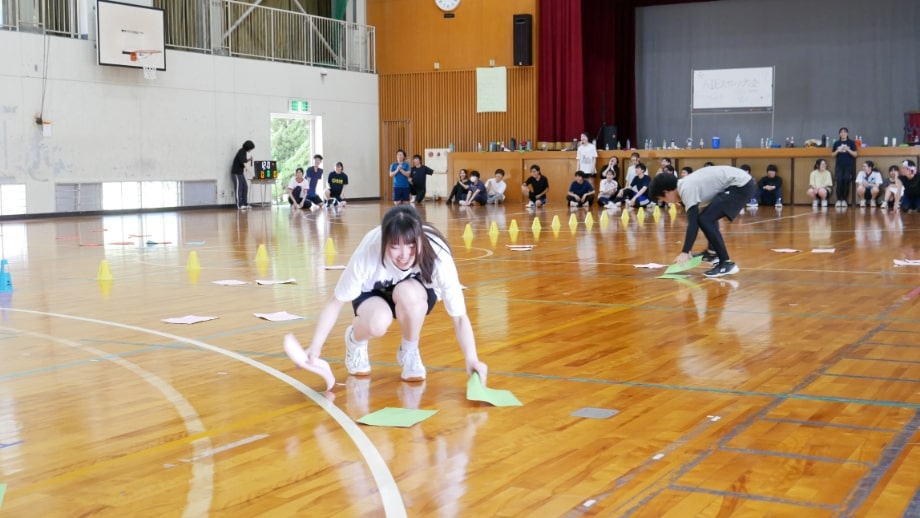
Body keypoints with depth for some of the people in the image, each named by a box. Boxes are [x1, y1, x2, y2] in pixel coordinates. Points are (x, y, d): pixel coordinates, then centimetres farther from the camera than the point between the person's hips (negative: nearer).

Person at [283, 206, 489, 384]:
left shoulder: (437, 255, -34)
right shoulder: (369, 251, -35)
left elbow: (459, 316, -32)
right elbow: (336, 301, -24)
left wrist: (471, 359, -46)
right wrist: (315, 347, -33)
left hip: (417, 296, 0)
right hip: (373, 292, 0)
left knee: (407, 292, -37)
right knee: (377, 322, -35)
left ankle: (409, 352, -7)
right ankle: (355, 339, 3)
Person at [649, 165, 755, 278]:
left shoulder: (687, 189, -13)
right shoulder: (686, 185, 16)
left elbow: (693, 223, -19)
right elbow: (693, 219, 23)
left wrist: (685, 252, -18)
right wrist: (687, 250, 26)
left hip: (741, 186, -11)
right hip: (742, 183, 11)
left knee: (705, 220, -13)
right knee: (709, 216, 27)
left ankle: (726, 263, -12)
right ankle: (712, 252, 41)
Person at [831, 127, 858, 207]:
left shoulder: (851, 143, 4)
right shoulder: (836, 143, 8)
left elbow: (855, 154, 0)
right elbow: (833, 155, 11)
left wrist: (848, 149, -14)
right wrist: (837, 151, -9)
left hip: (848, 166, -1)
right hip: (839, 165, 1)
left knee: (846, 183, -3)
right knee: (839, 182, -7)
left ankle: (844, 200, 2)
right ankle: (838, 200, -3)